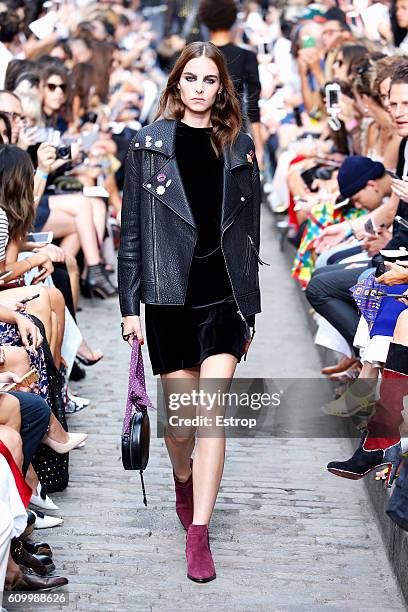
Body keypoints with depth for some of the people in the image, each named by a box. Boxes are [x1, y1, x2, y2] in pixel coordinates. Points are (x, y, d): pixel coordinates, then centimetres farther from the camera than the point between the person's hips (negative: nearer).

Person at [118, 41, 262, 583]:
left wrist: (249, 310, 10)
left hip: (224, 296, 1)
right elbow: (132, 230, 3)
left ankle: (198, 534, -2)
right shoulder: (148, 144, 2)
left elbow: (249, 231, 11)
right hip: (170, 296, 0)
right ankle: (183, 479, 41)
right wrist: (130, 306, -1)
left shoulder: (239, 147, 7)